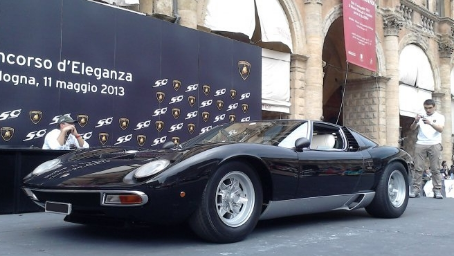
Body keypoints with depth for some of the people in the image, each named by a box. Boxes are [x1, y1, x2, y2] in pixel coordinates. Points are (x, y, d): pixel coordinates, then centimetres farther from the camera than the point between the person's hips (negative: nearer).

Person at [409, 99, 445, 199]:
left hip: (434, 144, -1)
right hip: (421, 144, 1)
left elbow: (440, 129, -7)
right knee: (418, 168, -4)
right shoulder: (421, 117, 15)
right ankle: (416, 189, -5)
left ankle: (437, 190, -1)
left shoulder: (439, 117, 10)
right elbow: (412, 128, 5)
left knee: (435, 169, -3)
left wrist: (430, 123, -25)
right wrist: (415, 121, -18)